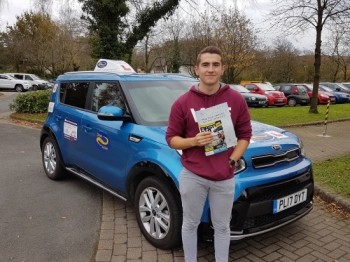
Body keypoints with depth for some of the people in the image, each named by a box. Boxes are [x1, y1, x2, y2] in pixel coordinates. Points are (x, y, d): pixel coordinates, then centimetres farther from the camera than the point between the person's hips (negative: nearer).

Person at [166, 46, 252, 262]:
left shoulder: (237, 100, -2)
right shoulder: (183, 102, -5)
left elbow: (245, 134, 5)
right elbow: (171, 138, 0)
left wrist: (232, 160, -8)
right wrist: (193, 141, -19)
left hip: (224, 177, 1)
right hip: (192, 176, 0)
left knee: (222, 226, 16)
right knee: (190, 224, 16)